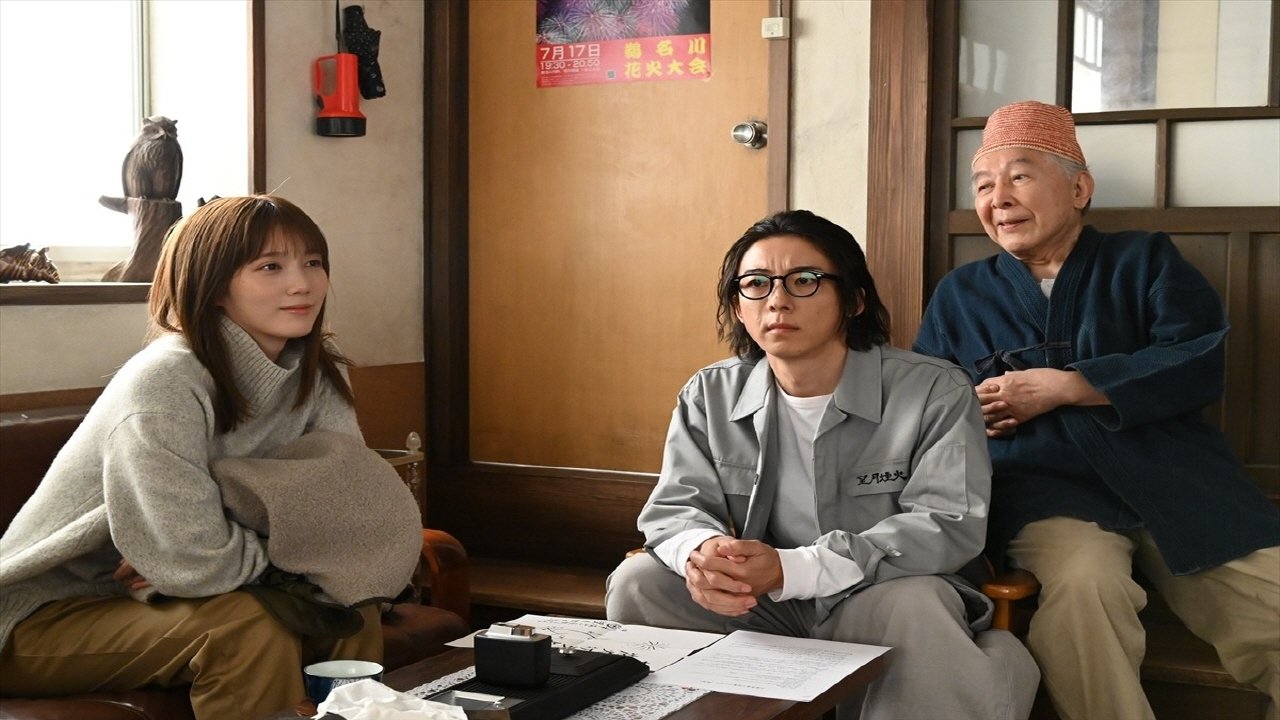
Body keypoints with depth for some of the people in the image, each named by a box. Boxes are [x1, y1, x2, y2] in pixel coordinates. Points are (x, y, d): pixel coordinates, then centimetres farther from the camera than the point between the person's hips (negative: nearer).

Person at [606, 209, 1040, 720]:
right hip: (759, 611, 4)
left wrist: (790, 570, -30)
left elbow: (950, 525, -18)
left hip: (879, 599, -4)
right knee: (637, 583, -16)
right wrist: (702, 552, -28)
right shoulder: (709, 396, 2)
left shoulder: (935, 392, -10)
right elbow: (675, 506, 2)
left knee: (912, 604, -36)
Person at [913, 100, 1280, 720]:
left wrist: (1061, 387, -7)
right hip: (1046, 489, -1)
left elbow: (1203, 362, 0)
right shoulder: (959, 295, 21)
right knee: (1082, 584, -35)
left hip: (1176, 483, 1)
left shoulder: (1144, 260, 16)